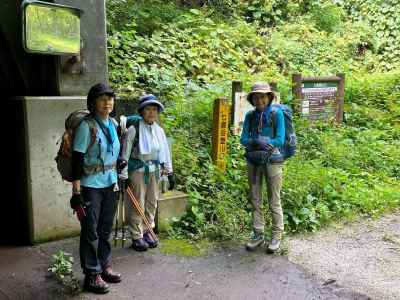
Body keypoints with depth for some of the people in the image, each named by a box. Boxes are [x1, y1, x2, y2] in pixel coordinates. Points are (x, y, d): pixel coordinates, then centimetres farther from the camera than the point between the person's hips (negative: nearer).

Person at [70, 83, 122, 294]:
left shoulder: (113, 123, 5)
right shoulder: (86, 126, -15)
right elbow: (77, 160, -17)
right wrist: (77, 193, -19)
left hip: (110, 185, 6)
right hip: (91, 186, -6)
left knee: (105, 229, 16)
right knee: (91, 231, 4)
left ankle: (104, 266, 32)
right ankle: (92, 275, 17)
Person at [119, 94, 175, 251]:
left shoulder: (159, 130, 4)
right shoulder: (134, 129, -11)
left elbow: (166, 152, 8)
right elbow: (125, 153, -10)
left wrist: (170, 172, 6)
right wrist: (124, 175, -11)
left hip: (154, 171, 5)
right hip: (138, 171, -5)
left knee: (152, 203, 13)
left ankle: (147, 232, 29)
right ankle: (136, 237, 15)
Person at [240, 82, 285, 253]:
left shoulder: (276, 113, -5)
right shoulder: (250, 116, 6)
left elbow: (280, 140, -11)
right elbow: (243, 139, -1)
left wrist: (254, 143, -16)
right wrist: (257, 142, -22)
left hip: (272, 161, -4)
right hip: (253, 162, 4)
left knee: (274, 202, 2)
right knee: (255, 200, 8)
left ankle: (277, 236, 15)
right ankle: (258, 235, 19)